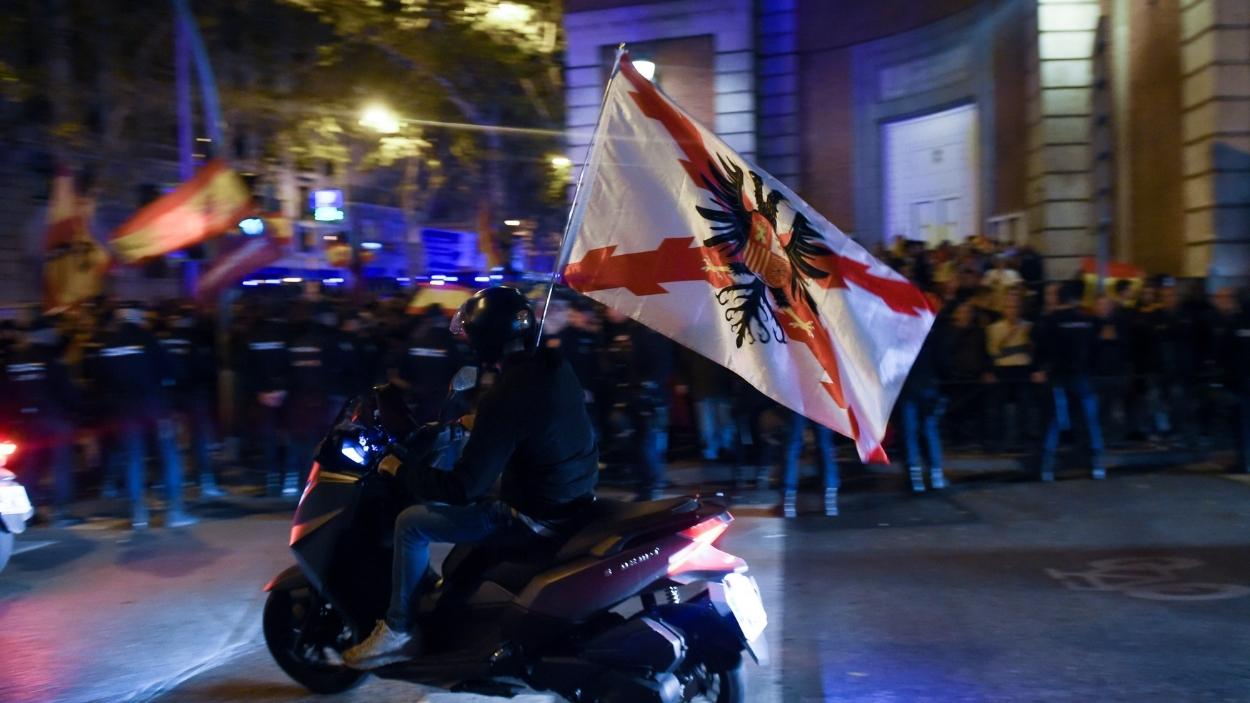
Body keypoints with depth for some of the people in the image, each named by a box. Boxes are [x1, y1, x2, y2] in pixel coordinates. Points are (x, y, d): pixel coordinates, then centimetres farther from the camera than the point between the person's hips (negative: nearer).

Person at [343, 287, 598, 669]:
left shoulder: (504, 395, -26)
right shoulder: (554, 364, -1)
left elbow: (463, 488, -23)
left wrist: (402, 470, -9)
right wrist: (480, 422, 28)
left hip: (536, 516, -8)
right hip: (575, 494, 9)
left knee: (411, 523, 1)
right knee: (484, 497, 33)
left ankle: (398, 631, 13)